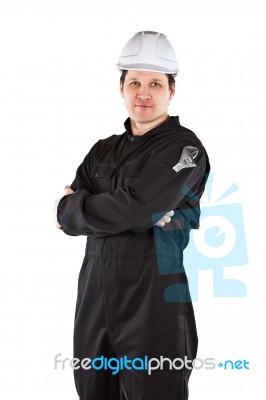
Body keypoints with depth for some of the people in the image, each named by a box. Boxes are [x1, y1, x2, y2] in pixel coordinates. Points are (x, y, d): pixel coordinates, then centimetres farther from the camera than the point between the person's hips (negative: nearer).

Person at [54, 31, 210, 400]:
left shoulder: (183, 148, -6)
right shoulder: (103, 151, 14)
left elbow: (130, 209, -19)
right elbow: (70, 213, 0)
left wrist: (72, 206, -3)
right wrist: (147, 215, -13)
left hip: (154, 309, -6)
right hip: (94, 300, 6)